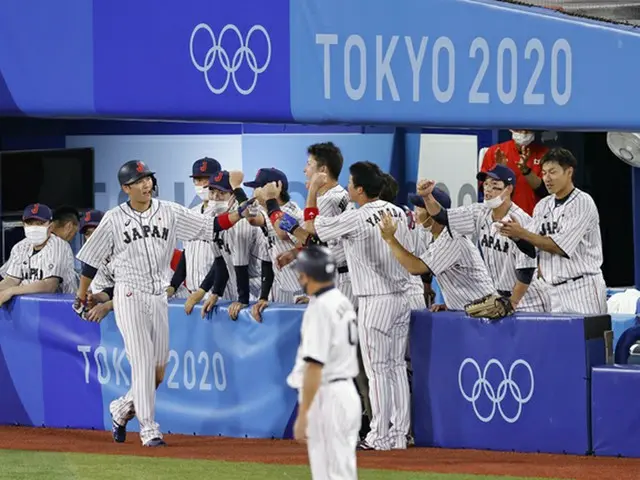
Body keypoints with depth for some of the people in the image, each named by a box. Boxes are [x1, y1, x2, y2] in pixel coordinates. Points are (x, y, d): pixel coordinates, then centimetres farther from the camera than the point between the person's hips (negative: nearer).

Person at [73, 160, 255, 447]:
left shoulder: (170, 212, 3)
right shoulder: (114, 219, -4)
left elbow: (213, 226, -2)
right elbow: (91, 261, 3)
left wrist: (241, 211, -18)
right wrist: (81, 299, 6)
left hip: (159, 297, 4)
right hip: (129, 296, -4)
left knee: (158, 371, 7)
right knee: (143, 362, -10)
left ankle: (122, 409, 30)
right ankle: (148, 429, -4)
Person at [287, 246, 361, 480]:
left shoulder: (320, 308, -16)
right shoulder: (343, 303, 12)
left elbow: (315, 366, -22)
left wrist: (302, 414, -22)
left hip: (327, 397, -10)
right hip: (347, 392, 10)